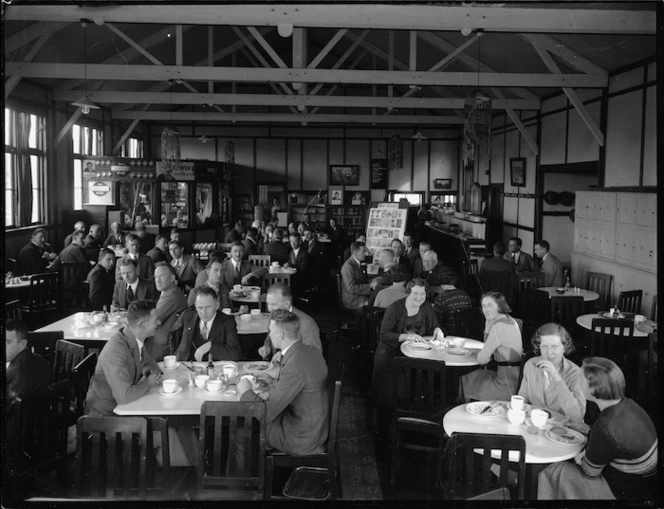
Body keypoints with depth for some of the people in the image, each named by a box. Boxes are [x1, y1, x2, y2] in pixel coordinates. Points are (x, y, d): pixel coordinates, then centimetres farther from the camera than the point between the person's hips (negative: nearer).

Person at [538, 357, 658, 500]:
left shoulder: (605, 428, -32)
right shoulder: (627, 404, -7)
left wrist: (581, 458, 6)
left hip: (624, 494, -8)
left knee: (553, 473, 2)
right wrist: (587, 452, 2)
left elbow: (589, 472, -14)